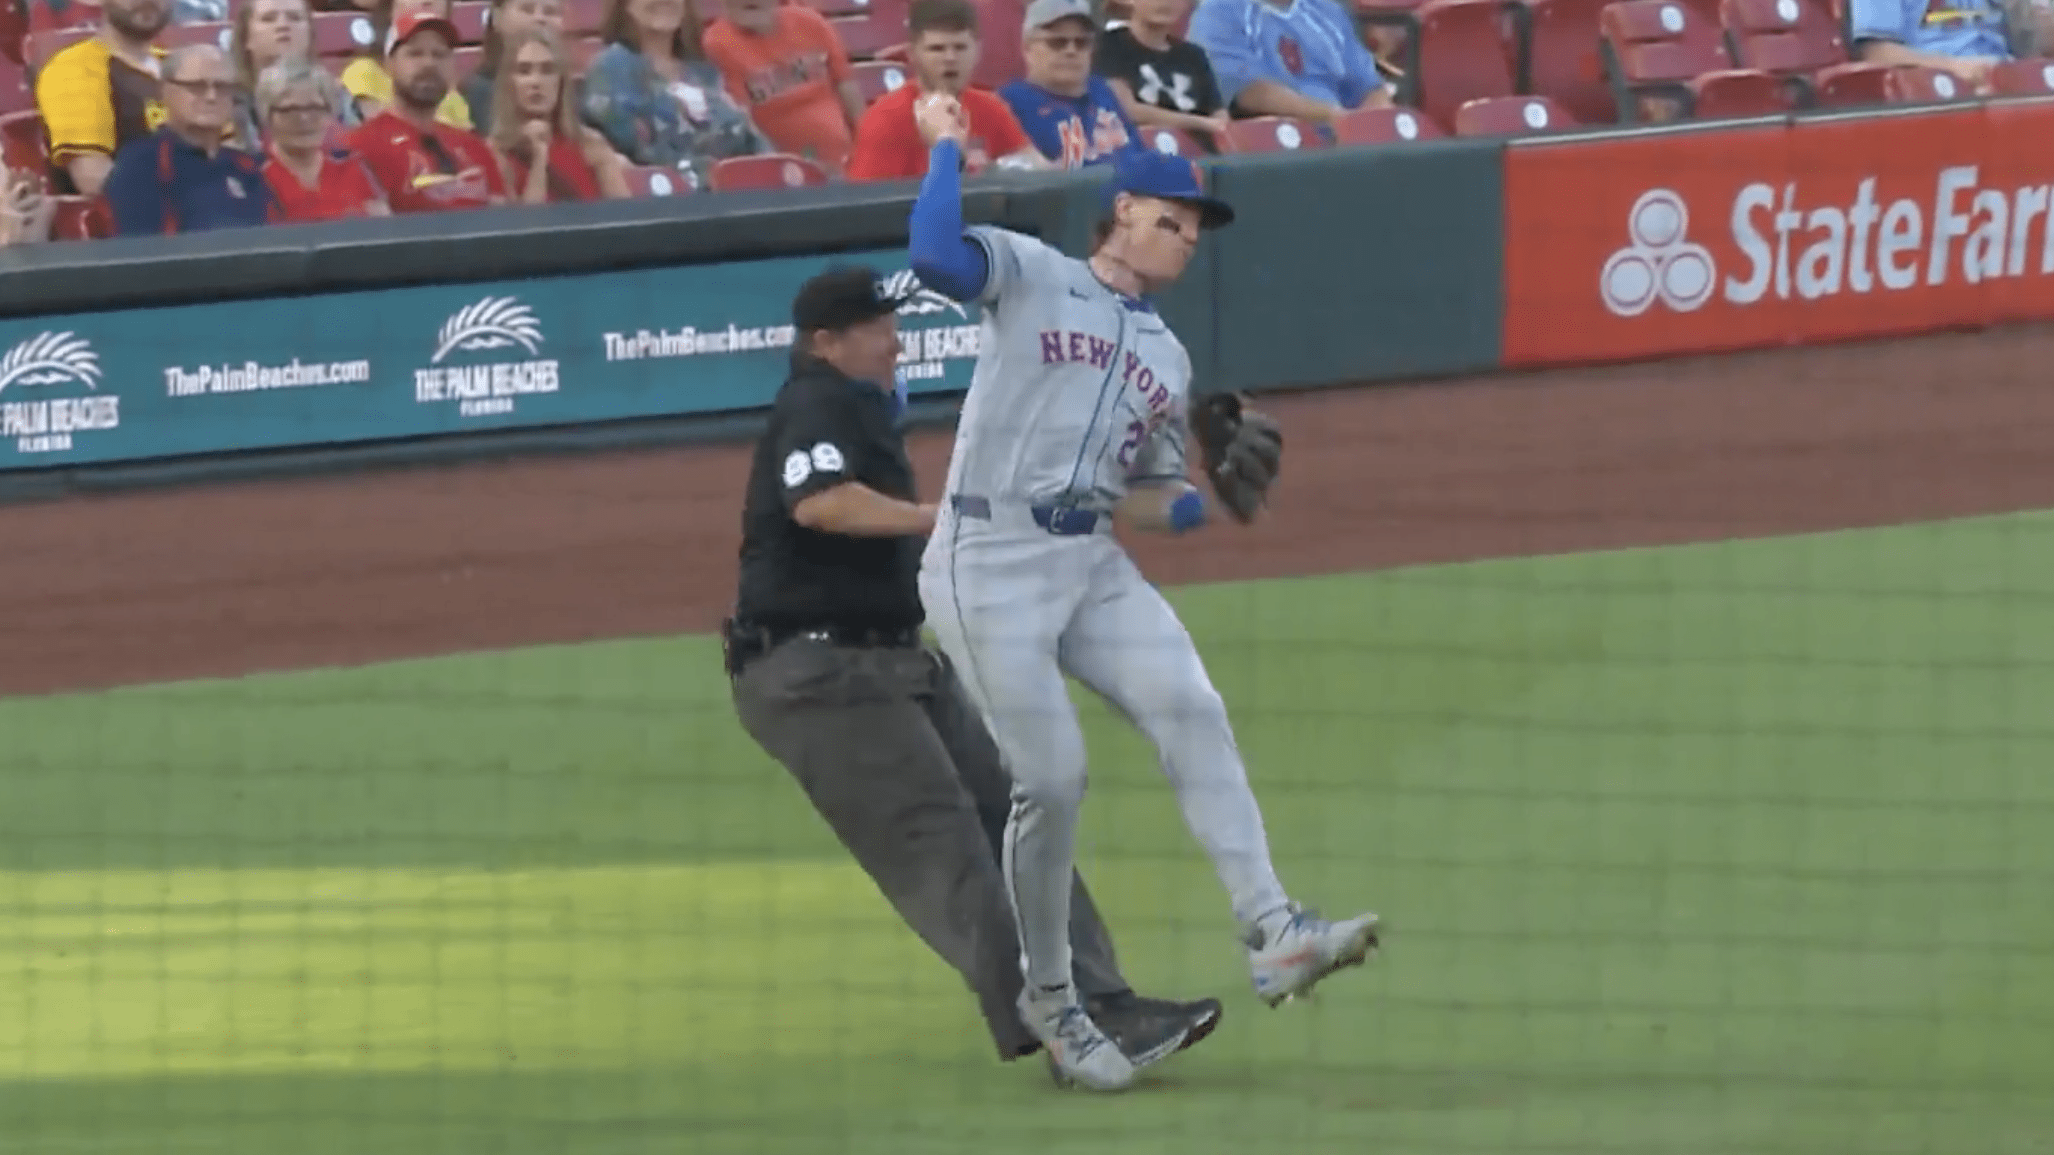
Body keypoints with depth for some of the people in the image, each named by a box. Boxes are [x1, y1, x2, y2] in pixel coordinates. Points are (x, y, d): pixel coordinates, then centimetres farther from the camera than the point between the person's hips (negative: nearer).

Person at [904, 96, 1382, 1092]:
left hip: (1096, 568, 6)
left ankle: (1270, 934, -24)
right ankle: (1047, 998, 6)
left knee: (1192, 712, -16)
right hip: (992, 569, -6)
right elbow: (934, 254, -20)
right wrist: (946, 148, -11)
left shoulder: (1168, 359, 20)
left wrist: (1215, 499, 3)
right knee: (1051, 781, -11)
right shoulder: (1030, 277, 0)